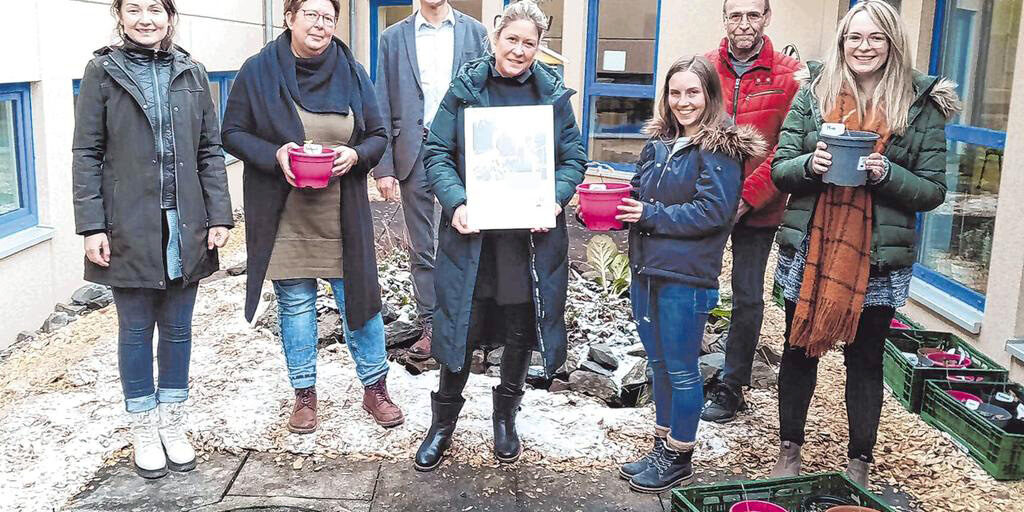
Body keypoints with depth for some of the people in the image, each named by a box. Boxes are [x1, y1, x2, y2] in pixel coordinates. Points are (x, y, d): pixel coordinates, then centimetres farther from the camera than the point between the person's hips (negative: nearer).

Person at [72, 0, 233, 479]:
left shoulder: (191, 73, 6)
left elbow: (210, 150, 7)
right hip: (128, 229, -2)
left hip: (185, 228, 2)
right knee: (136, 329, 8)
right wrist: (92, 226, -8)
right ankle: (143, 428, 24)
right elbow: (87, 154, -2)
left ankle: (173, 422, 26)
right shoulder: (102, 71, 0)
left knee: (178, 327, 11)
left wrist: (219, 215, -1)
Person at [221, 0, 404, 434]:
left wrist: (355, 154, -14)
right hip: (283, 215, -1)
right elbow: (233, 133, 1)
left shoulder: (352, 73, 3)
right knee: (295, 304, 9)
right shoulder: (258, 71, -1)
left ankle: (374, 388, 22)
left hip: (342, 215, 1)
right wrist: (274, 154, -17)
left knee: (358, 296, 5)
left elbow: (378, 135, 8)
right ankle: (304, 394, 25)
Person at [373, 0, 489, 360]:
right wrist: (383, 167, -2)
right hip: (414, 151, 1)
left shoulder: (475, 33, 7)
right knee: (421, 248, 7)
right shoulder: (394, 37, 8)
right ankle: (430, 326, 17)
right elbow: (382, 108, 6)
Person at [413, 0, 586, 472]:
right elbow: (437, 153, -1)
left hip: (532, 234, 2)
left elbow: (573, 159, 7)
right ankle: (443, 422, 25)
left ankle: (506, 415, 35)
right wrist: (456, 203, -17)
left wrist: (554, 201, -12)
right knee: (462, 327, 5)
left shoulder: (554, 94, 4)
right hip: (471, 231, -1)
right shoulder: (465, 88, 0)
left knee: (520, 330, 12)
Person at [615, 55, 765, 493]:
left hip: (687, 277, -7)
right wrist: (621, 207, -5)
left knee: (681, 370, 5)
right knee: (658, 364, 17)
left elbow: (711, 211, -17)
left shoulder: (722, 148, -9)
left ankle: (679, 458, 20)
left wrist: (650, 215, -15)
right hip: (646, 271, 7)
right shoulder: (658, 143, 12)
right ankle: (662, 446, 31)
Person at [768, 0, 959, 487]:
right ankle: (789, 450, 30)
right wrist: (809, 164, -20)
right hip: (809, 250, 2)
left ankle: (860, 463, 27)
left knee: (865, 360, 11)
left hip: (877, 259, -1)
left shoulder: (920, 105, -2)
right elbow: (779, 169, 2)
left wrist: (886, 173, -20)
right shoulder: (813, 94, 2)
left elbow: (933, 190, -2)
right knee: (799, 350, 13)